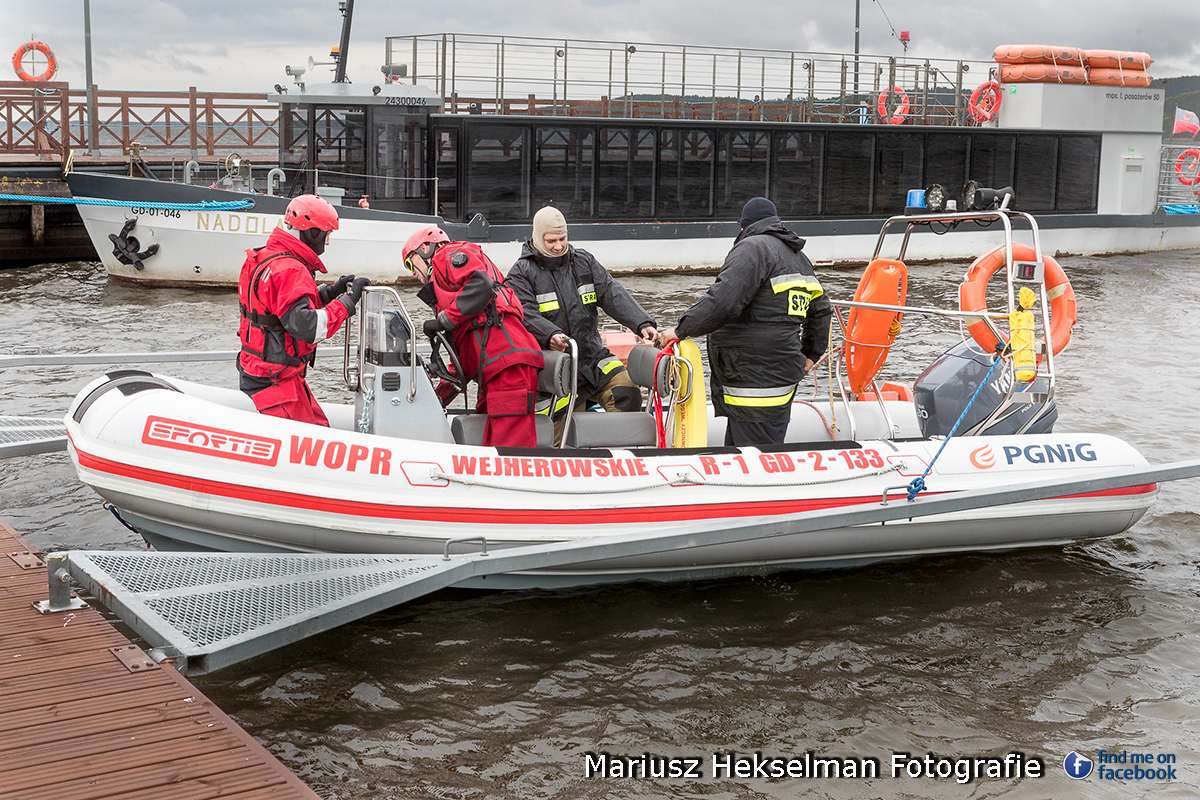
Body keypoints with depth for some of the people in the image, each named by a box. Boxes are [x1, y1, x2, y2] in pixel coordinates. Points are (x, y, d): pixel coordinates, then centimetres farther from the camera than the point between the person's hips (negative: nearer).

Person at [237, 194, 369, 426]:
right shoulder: (289, 270, -22)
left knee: (318, 428, 15)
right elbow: (306, 327, -30)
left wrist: (331, 292, 10)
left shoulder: (263, 259, 11)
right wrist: (347, 301, -22)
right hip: (273, 379, -10)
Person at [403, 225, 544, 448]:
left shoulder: (450, 255, 11)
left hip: (508, 358, -10)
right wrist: (439, 397, 28)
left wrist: (443, 321, -4)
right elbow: (461, 361, 34)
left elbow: (482, 285, -13)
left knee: (512, 446, -16)